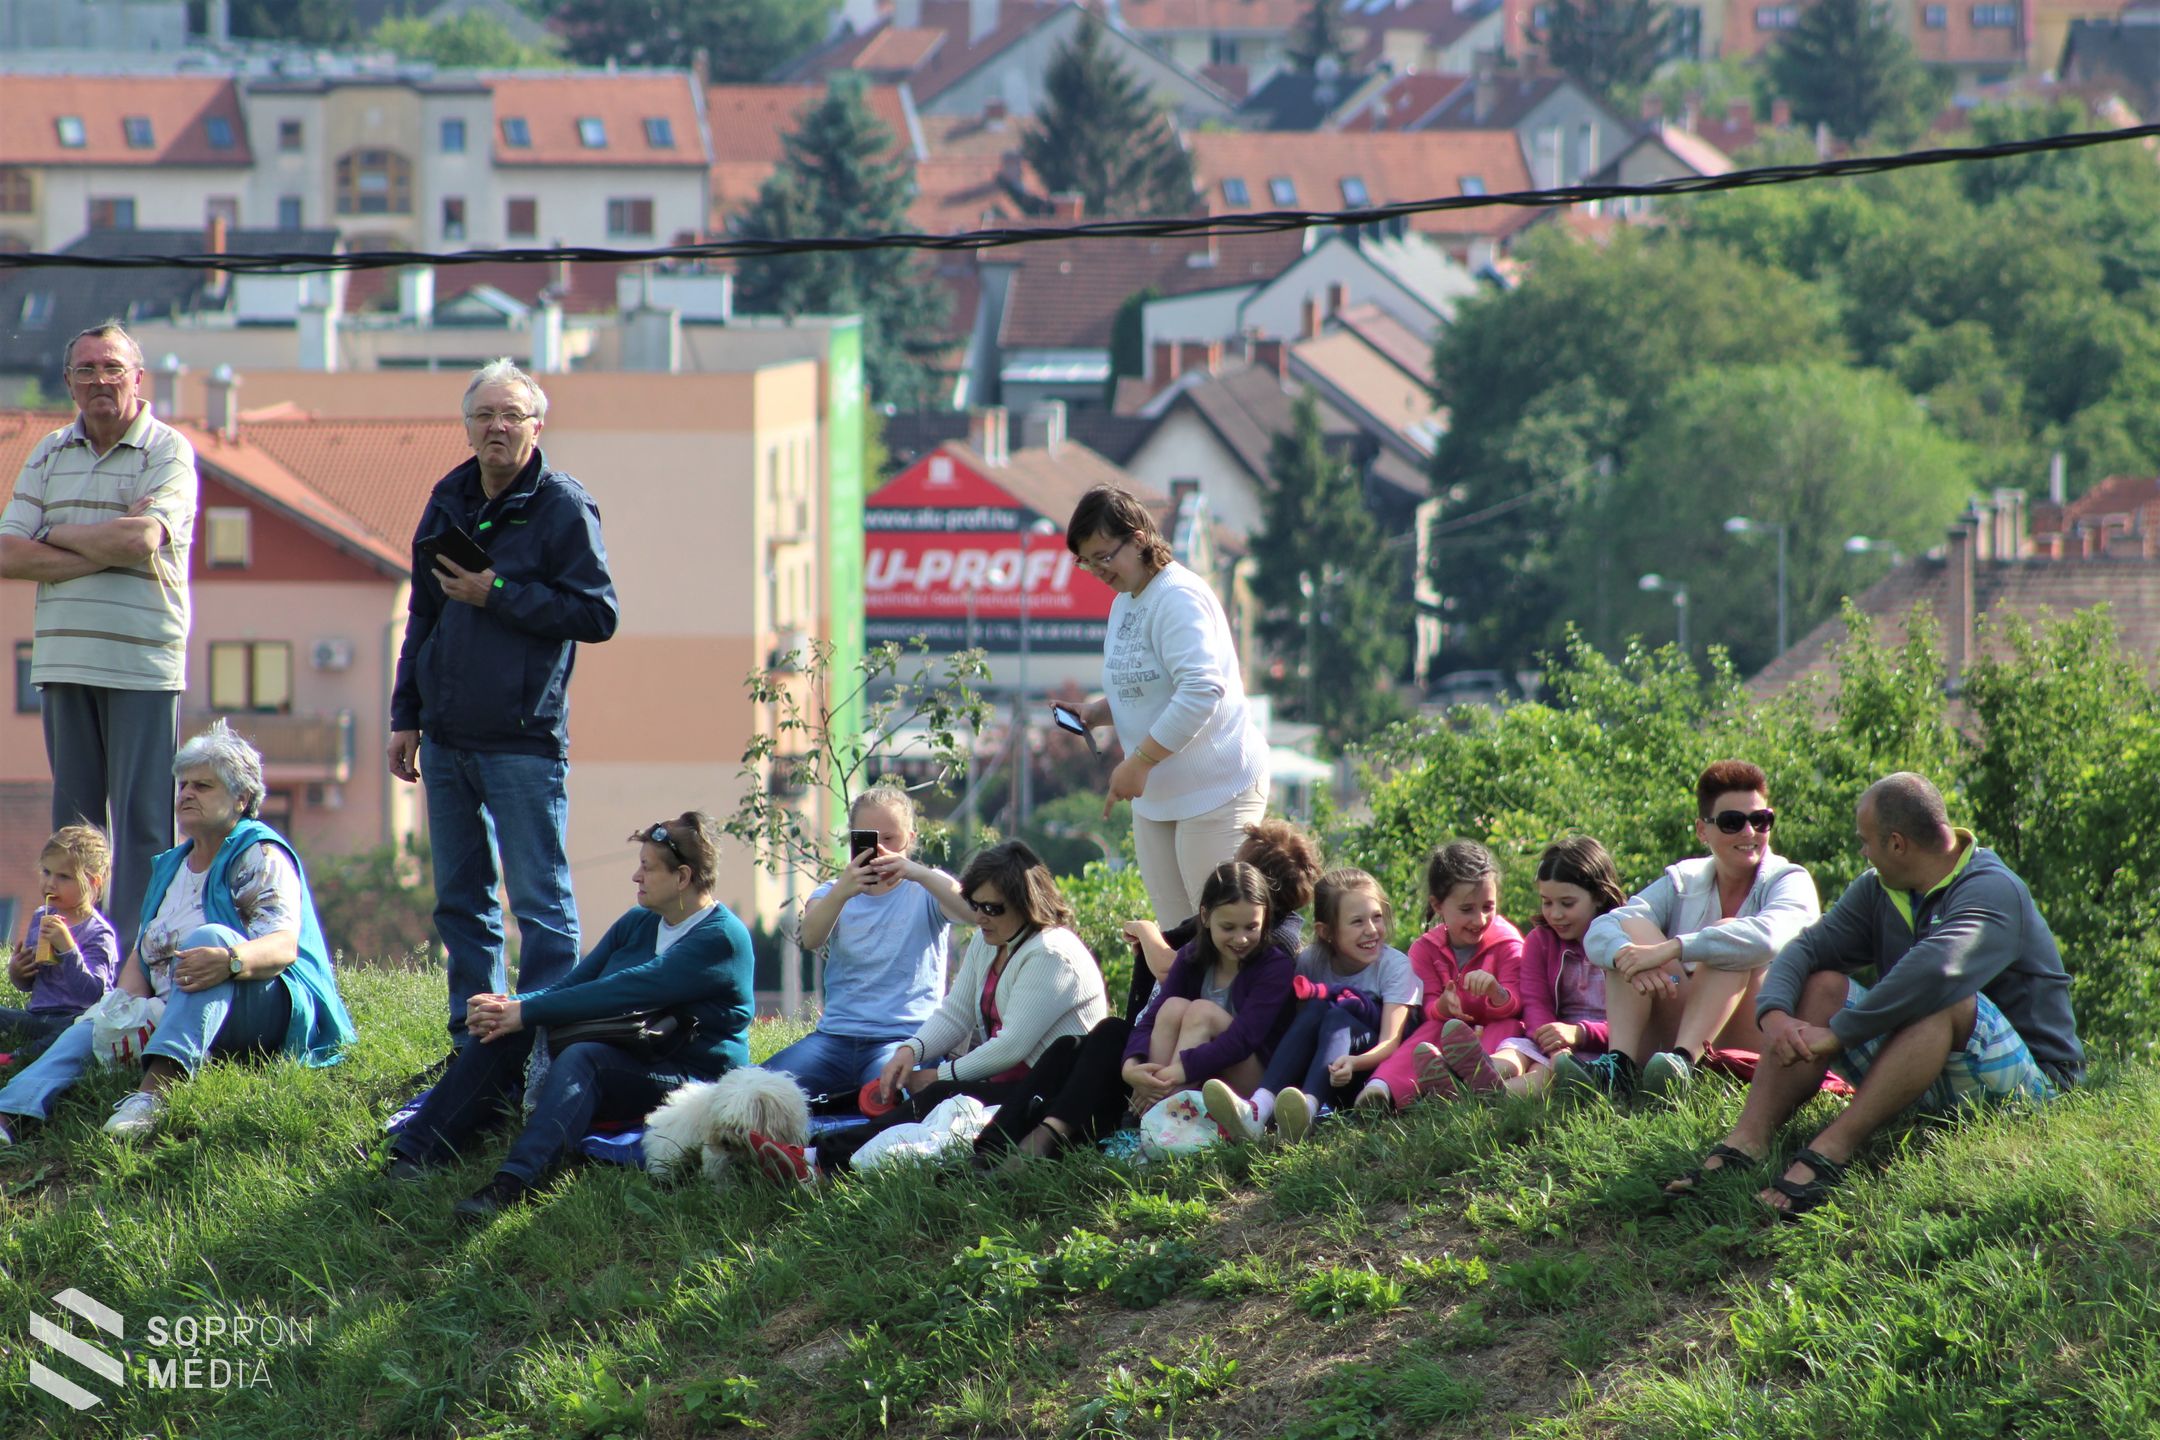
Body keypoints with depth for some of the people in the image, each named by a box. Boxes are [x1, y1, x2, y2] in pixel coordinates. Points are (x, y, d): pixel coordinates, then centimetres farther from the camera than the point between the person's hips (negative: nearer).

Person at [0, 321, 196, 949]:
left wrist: (58, 535, -3)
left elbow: (142, 540, -18)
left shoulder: (167, 451, -2)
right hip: (63, 659, 5)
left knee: (142, 820, -5)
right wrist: (106, 548, -9)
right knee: (73, 814, 7)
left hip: (143, 662, -5)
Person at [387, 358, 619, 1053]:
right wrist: (406, 717, 16)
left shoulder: (563, 506, -6)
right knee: (460, 902, 11)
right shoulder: (449, 501, 14)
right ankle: (472, 1042, 18)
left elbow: (597, 615, -13)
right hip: (447, 736, 7)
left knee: (540, 902, -5)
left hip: (524, 740, -7)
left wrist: (498, 595, -15)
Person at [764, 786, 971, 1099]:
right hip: (836, 1035, 3)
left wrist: (918, 872, -31)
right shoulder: (832, 893, 16)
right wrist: (841, 892, -29)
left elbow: (972, 911, -14)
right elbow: (811, 939, -8)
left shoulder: (926, 890, 9)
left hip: (905, 1037, -3)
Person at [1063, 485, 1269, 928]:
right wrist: (1097, 712, 5)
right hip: (1156, 795, 10)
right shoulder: (1124, 603, 14)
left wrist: (1139, 762, -25)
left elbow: (1202, 690, -27)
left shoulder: (1179, 596, -16)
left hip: (1215, 789, -10)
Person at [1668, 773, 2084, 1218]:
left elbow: (1937, 969, -36)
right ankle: (1745, 1144, -25)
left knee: (1945, 999, -34)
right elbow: (1805, 949, -2)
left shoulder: (1993, 890, -18)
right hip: (1932, 1090, 7)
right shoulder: (1878, 891, 8)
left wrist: (1837, 1034, -34)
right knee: (1824, 986, -6)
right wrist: (1774, 1013, -24)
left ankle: (1829, 1153, -44)